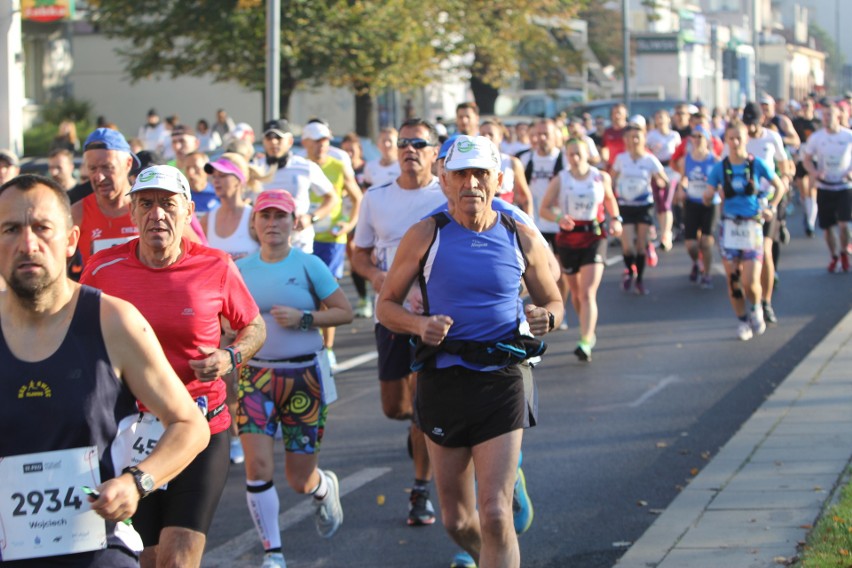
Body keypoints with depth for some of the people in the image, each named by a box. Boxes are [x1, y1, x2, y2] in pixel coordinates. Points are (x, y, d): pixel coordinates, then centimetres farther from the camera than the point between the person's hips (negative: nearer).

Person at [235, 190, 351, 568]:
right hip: (255, 377, 2)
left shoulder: (308, 265, -4)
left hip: (304, 377, -2)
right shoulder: (241, 269, 3)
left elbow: (345, 312, -3)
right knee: (258, 465, -15)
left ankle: (324, 488, 45)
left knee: (300, 480, 5)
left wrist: (303, 319, -16)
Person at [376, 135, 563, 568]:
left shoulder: (521, 239, 2)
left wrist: (547, 318, -9)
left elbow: (552, 301, 15)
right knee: (457, 521, 12)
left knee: (495, 515, -13)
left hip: (500, 385, -1)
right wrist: (419, 325, -15)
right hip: (443, 382, 1)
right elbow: (386, 304, 6)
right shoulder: (426, 236, 0)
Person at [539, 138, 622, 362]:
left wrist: (615, 219, 4)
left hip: (594, 237, -2)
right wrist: (559, 218, -22)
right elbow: (544, 209, -2)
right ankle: (589, 332, 38)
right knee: (576, 291, 14)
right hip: (568, 239, 2)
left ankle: (585, 343, -22)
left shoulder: (601, 178, 1)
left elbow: (610, 199, 21)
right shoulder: (560, 180, -2)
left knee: (588, 293, -14)